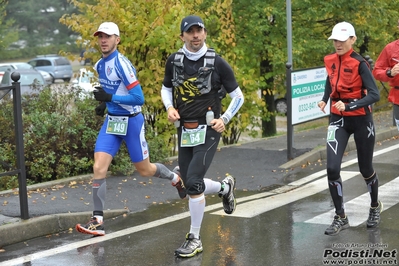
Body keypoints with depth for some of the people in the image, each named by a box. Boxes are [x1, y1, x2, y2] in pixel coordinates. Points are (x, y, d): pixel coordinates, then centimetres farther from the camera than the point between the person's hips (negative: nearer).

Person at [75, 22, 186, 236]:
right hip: (111, 121, 6)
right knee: (98, 168, -10)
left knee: (145, 170, 9)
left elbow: (139, 98, -21)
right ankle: (97, 221, -8)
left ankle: (176, 178, 41)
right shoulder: (100, 65, 6)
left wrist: (111, 98, -28)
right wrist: (103, 103, 6)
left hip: (131, 121, -6)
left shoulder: (122, 64, -19)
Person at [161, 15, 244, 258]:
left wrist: (224, 119, -14)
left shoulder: (217, 63, -8)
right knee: (190, 183, 11)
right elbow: (166, 88, 18)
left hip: (208, 130, -5)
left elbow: (238, 97, 0)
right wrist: (169, 108, -2)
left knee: (193, 182, -16)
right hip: (184, 131, 5)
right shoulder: (174, 61, 2)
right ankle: (225, 187, 44)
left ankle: (195, 239, -3)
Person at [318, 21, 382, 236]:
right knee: (332, 168, -12)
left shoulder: (359, 63, -17)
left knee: (365, 168, 11)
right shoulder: (331, 61, 0)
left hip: (360, 120, -4)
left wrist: (349, 106, -36)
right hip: (338, 119, 4)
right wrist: (325, 99, 3)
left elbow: (374, 95, -25)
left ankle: (375, 207, 41)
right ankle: (341, 218, 1)